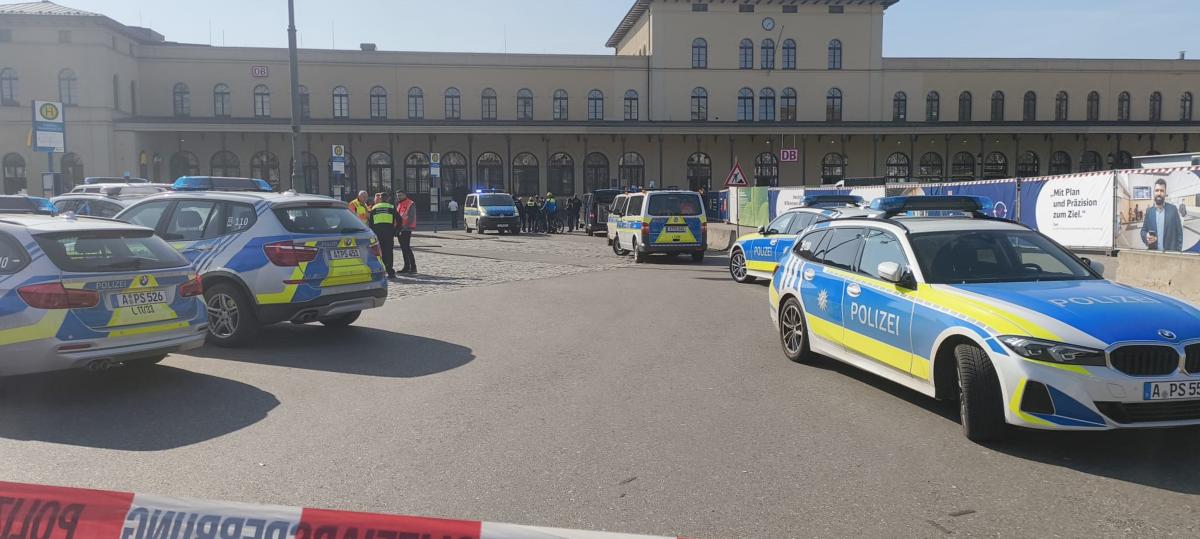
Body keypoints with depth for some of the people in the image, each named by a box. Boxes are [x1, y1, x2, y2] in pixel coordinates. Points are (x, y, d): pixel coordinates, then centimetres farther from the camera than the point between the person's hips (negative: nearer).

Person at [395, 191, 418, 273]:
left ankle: (413, 267, -8)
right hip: (400, 229, 8)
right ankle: (406, 267, 15)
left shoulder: (410, 204, -7)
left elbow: (411, 217, -14)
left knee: (407, 248, -11)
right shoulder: (398, 204, 18)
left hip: (406, 229, -8)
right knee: (403, 248, 10)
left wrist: (406, 226, -21)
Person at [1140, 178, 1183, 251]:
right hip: (1153, 252, 2)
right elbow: (1143, 231, 9)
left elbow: (1179, 232, 2)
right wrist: (1147, 237, -14)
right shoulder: (1149, 211, 7)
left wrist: (1178, 251, -5)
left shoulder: (1173, 209, 1)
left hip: (1170, 252, -2)